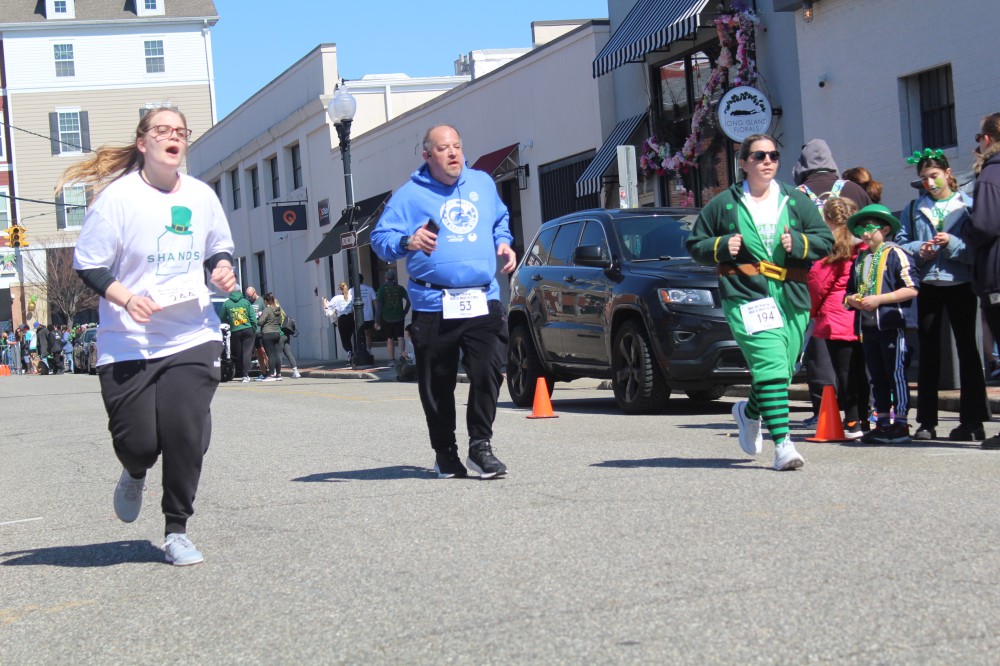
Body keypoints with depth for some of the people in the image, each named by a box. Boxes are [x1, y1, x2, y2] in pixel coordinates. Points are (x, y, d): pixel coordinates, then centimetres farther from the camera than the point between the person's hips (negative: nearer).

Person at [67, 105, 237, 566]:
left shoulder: (201, 196, 6)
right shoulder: (119, 196, -7)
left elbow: (219, 248, 23)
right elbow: (88, 265, -5)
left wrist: (223, 269, 0)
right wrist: (126, 298, -21)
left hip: (192, 337, 3)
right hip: (128, 345, -2)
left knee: (186, 432, -10)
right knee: (137, 441, -4)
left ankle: (177, 531, 9)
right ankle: (135, 475, 36)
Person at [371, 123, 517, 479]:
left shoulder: (483, 184, 15)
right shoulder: (410, 195, 1)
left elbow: (500, 220, 32)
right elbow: (380, 239, -3)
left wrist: (503, 243, 11)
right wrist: (407, 242, -23)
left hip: (483, 301, 3)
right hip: (434, 306, -2)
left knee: (488, 372, -11)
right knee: (437, 386, 3)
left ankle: (481, 447, 0)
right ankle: (445, 454, 17)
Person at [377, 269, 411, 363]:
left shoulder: (382, 289, -2)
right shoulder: (400, 288, 2)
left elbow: (379, 305, -6)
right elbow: (408, 301, -6)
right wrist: (404, 312, 5)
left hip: (387, 317, -1)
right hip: (399, 317, 1)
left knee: (390, 338, 8)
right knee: (400, 337, 7)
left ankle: (392, 359, 7)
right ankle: (402, 353, -15)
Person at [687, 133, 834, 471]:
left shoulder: (797, 202, 14)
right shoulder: (723, 204, 9)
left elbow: (826, 241, 12)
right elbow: (695, 244, 14)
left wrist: (799, 242, -7)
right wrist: (721, 246, -5)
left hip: (792, 297, 4)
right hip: (746, 297, -3)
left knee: (783, 371, 9)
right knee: (771, 365, -20)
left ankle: (749, 411, 42)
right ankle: (782, 444, -24)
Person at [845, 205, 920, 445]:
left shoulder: (896, 255, -6)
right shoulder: (860, 260, 17)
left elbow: (912, 289, -14)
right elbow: (849, 291, 25)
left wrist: (879, 299, -17)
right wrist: (851, 300, 1)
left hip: (891, 325, -7)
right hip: (867, 326, 7)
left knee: (896, 374, -4)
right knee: (876, 377, 11)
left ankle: (900, 425, -1)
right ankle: (882, 423, 17)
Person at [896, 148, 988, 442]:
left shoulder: (968, 205, 0)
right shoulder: (913, 209, 11)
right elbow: (900, 244, 7)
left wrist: (952, 243, -22)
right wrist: (918, 249, -12)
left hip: (960, 284, -3)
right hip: (927, 285, 3)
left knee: (967, 348, 0)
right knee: (928, 351, 5)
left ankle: (972, 421, 2)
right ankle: (927, 422, 9)